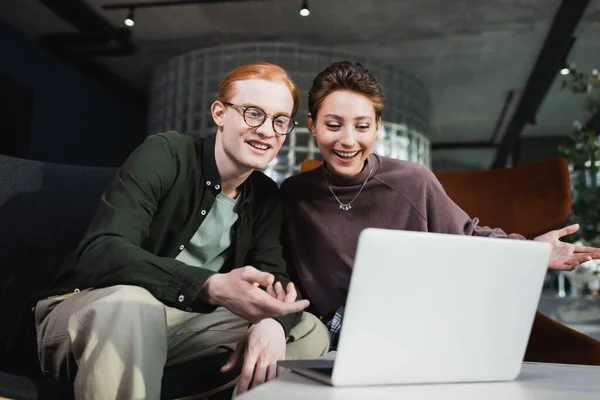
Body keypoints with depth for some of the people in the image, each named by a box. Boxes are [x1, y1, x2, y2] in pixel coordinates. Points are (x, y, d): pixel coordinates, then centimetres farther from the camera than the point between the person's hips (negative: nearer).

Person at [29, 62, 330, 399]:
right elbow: (99, 254, -30)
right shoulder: (165, 154, -16)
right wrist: (212, 287, -45)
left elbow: (274, 276, -3)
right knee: (131, 303, -40)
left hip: (181, 322, 6)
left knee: (311, 332, -6)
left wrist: (272, 321, -29)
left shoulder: (266, 197, 4)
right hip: (92, 311, -5)